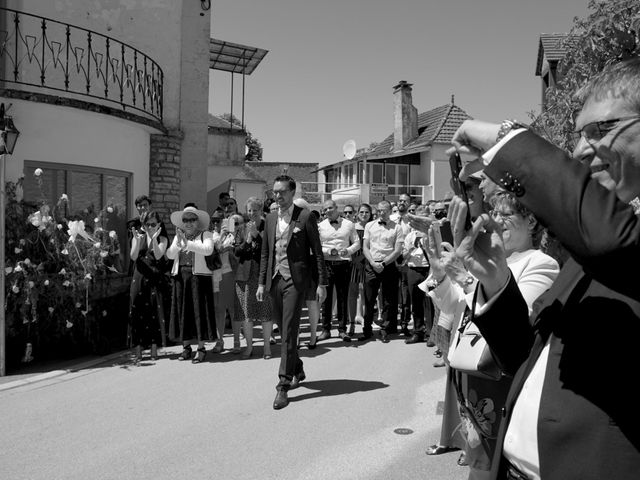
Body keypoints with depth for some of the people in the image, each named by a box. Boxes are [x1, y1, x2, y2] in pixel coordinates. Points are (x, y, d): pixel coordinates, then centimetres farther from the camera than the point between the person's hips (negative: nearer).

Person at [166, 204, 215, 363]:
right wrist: (178, 242, -14)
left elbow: (208, 250, -16)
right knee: (182, 310, 6)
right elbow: (170, 255, 3)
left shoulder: (205, 234, 4)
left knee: (199, 310, -4)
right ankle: (186, 347, 16)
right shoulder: (178, 236, 16)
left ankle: (201, 348, 3)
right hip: (180, 277, 4)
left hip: (199, 277, -4)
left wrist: (187, 243, -19)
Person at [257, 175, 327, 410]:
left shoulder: (305, 217, -4)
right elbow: (265, 253, 16)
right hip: (275, 279, 6)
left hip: (295, 280, -5)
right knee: (284, 331, 13)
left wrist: (322, 283, -7)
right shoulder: (270, 219, 12)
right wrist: (261, 282, 10)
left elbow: (317, 251, -4)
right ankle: (298, 371, 34)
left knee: (289, 331, -9)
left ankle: (284, 385, -6)